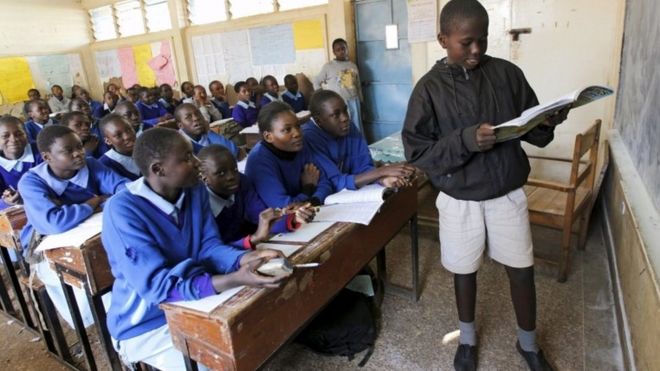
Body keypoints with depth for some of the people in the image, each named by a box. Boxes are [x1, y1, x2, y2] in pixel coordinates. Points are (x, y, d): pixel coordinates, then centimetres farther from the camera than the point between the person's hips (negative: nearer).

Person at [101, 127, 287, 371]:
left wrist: (246, 259, -29)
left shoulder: (195, 190, -7)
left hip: (190, 305, 6)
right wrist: (235, 280, -41)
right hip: (146, 325, -6)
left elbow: (208, 247, -7)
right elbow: (157, 286, -30)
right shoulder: (122, 211, -27)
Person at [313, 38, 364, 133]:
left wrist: (361, 103, 13)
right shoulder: (328, 66, -3)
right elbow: (316, 82, 2)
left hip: (354, 102, 4)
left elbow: (358, 86, 15)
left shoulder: (353, 65, 10)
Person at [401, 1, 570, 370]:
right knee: (465, 270, 15)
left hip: (508, 194, 2)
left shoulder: (508, 73, -3)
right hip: (460, 199, -2)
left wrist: (548, 122, -19)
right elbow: (417, 151, -14)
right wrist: (465, 141, -27)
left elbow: (533, 130, 3)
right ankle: (468, 336, 42)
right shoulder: (429, 88, -10)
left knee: (522, 270, 13)